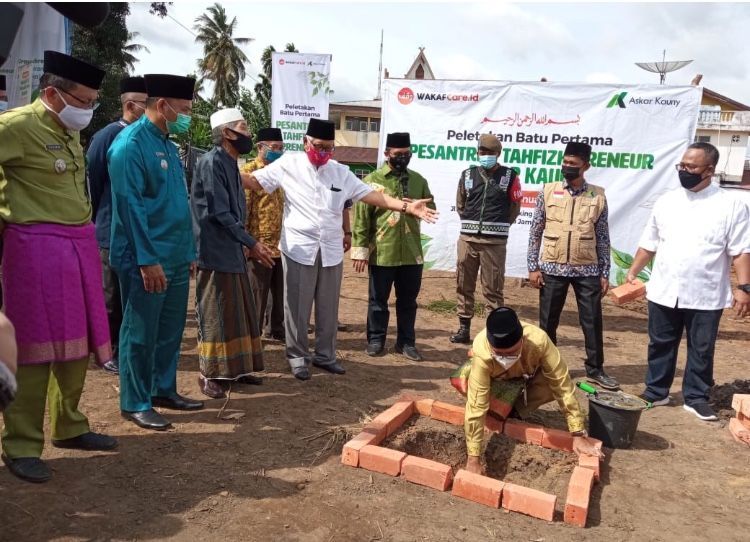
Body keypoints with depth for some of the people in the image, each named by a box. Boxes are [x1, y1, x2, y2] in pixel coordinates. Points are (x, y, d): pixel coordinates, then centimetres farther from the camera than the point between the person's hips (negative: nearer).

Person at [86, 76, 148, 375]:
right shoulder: (108, 135, -9)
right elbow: (92, 180, -4)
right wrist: (103, 218, 4)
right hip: (116, 231, -5)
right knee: (113, 297, 7)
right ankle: (111, 352, 20)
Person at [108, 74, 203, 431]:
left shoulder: (168, 144, 14)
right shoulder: (131, 143, -13)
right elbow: (130, 205, -18)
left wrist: (189, 252, 16)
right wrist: (147, 259, -20)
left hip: (176, 258, 9)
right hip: (147, 260, -9)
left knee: (171, 330, 15)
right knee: (141, 333, 2)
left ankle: (164, 390, 29)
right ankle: (134, 403, 15)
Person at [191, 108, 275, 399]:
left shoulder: (231, 164, 14)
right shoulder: (212, 162, -14)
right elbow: (219, 212, -20)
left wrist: (248, 244, 11)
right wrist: (251, 243, -16)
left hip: (232, 250, 9)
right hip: (215, 252, -9)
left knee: (239, 312, 13)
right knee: (216, 315, -1)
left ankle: (234, 368, 24)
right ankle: (210, 375, 11)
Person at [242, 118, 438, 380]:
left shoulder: (341, 172, 8)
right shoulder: (289, 165, 1)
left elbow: (371, 195, 5)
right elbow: (254, 181, 1)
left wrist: (406, 206, -4)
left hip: (331, 250, 3)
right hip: (299, 248, -3)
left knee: (328, 308, 12)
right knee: (297, 307, 5)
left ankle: (325, 355, 28)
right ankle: (297, 356, 21)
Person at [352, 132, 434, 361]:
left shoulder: (418, 180, 9)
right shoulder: (372, 180, -3)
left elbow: (431, 209, 12)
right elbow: (360, 218, -5)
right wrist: (360, 250, -10)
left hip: (412, 253, 3)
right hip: (381, 253, -3)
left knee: (408, 300, 12)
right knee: (378, 299, 9)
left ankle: (406, 342, 25)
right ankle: (376, 340, 25)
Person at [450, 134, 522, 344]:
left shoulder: (509, 176, 0)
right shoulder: (467, 175, 8)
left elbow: (515, 207, 7)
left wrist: (498, 226, 9)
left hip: (495, 241, -3)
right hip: (467, 238, 3)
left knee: (493, 288, 0)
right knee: (463, 285, 7)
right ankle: (464, 328, 17)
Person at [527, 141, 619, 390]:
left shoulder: (598, 195, 3)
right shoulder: (548, 191, 1)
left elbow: (603, 238, 5)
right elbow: (535, 232, 2)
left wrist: (605, 273, 3)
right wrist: (533, 267, -3)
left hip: (587, 270, 1)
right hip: (552, 268, 0)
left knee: (593, 321, 7)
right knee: (548, 321, 8)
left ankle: (595, 370, 22)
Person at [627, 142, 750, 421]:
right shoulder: (666, 201, 4)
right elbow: (649, 243, 10)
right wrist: (633, 272, 5)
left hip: (706, 296, -2)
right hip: (663, 292, 2)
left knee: (701, 350, 10)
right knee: (660, 345, 12)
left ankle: (696, 397, 25)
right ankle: (656, 391, 27)